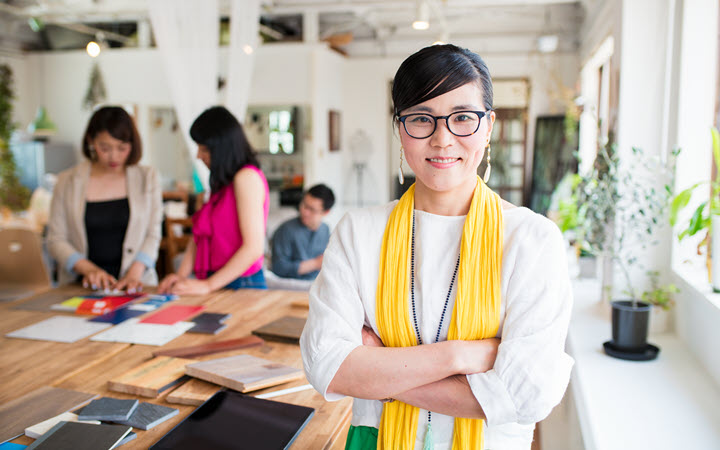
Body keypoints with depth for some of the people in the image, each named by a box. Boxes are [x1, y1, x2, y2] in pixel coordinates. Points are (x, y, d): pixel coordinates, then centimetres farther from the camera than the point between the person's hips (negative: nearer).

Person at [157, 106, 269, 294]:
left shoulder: (247, 177, -10)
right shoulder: (222, 182, 17)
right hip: (217, 288, 7)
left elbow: (254, 248, -16)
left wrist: (207, 285, -13)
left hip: (241, 285, -7)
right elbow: (199, 235, 16)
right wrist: (181, 275, 2)